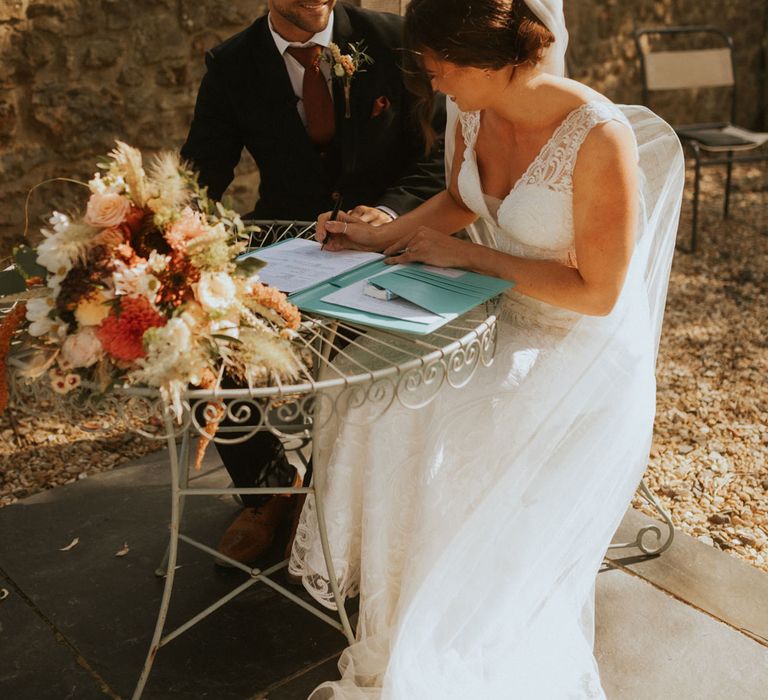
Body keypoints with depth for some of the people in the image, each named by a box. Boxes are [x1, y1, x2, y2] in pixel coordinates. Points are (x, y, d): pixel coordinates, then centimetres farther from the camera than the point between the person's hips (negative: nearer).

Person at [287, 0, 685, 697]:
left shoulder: (601, 137, -28)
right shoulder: (474, 112, -6)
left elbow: (597, 292, -24)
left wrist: (469, 254, -19)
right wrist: (380, 236, -1)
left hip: (580, 357, -7)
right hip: (503, 320, 7)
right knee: (378, 393, -8)